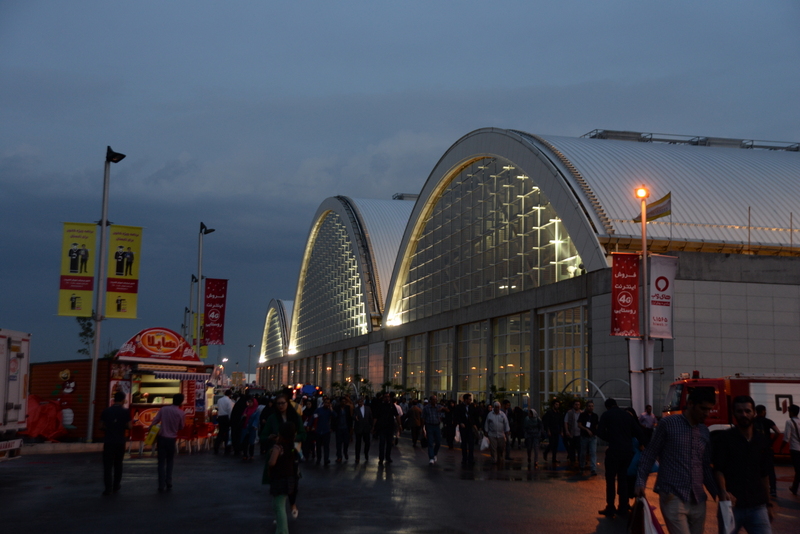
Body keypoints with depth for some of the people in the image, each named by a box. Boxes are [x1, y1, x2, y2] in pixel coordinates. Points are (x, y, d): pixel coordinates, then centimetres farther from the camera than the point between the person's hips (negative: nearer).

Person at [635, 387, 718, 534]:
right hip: (673, 497, -6)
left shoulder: (705, 432, 13)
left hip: (698, 500, 6)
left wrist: (717, 493, 11)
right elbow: (650, 454, 0)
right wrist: (641, 481, -7)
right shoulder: (668, 424, -4)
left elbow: (706, 466, 18)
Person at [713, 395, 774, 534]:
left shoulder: (762, 441, 12)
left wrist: (768, 503, 17)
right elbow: (718, 470, -11)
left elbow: (764, 475, 18)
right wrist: (723, 491, -29)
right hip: (732, 506, -3)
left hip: (757, 507, 3)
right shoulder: (723, 438, -3)